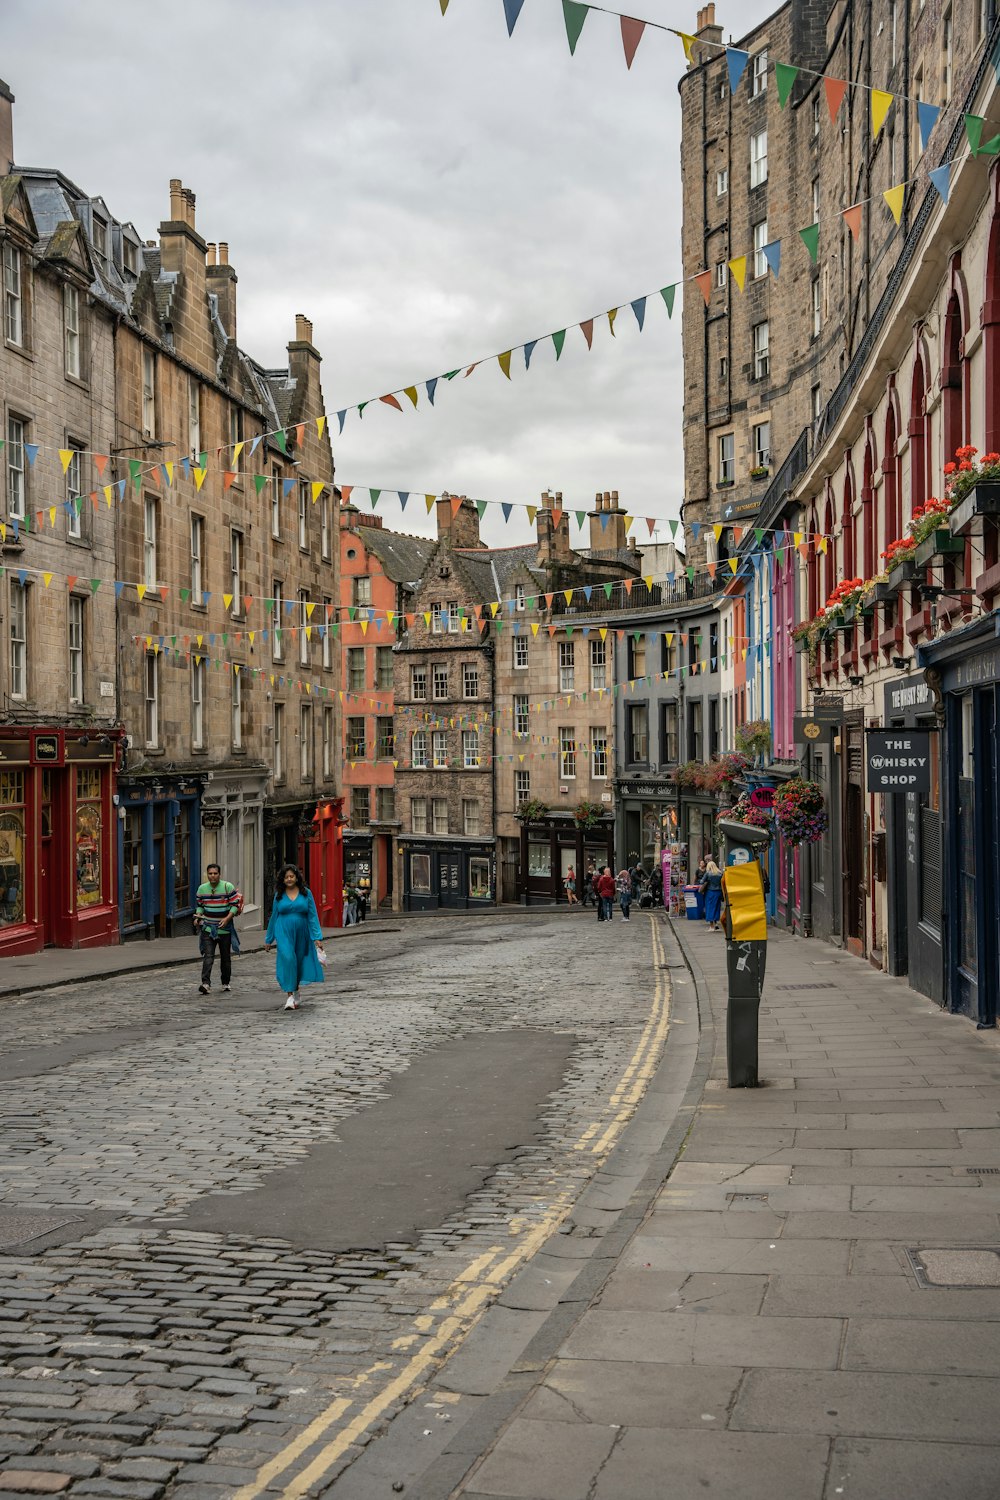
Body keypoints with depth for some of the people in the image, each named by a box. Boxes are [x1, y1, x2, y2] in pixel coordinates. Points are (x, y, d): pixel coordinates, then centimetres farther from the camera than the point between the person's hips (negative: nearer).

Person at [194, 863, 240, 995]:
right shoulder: (202, 888, 4)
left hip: (224, 929, -1)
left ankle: (225, 983, 26)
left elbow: (235, 905, -7)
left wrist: (227, 918, -19)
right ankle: (206, 984, -23)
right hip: (208, 928, 1)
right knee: (208, 956, -13)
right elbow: (199, 905, 15)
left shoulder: (228, 887, -6)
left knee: (226, 958, 11)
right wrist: (198, 917, -3)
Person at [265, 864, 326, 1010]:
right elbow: (274, 917, 13)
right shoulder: (279, 895, 6)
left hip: (301, 934, 1)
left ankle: (296, 995, 28)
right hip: (284, 933, -1)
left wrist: (317, 937, -6)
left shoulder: (306, 893, 3)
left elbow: (312, 916, 1)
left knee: (299, 962, 8)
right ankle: (290, 996, -19)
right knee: (287, 959, -19)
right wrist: (268, 939, 17)